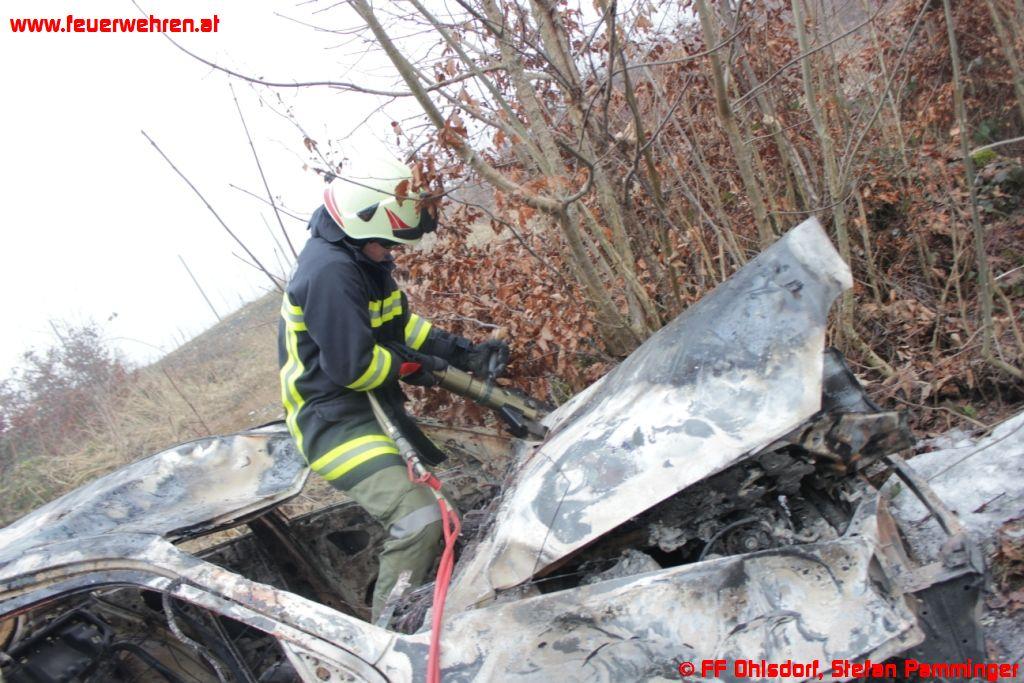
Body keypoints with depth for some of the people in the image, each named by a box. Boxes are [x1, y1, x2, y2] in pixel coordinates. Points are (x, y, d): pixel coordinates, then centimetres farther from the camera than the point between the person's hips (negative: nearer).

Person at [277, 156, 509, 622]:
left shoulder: (362, 256, 9)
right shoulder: (330, 272, -24)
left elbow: (401, 322, 17)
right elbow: (351, 367, -26)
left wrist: (465, 353, 6)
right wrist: (409, 367, -9)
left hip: (373, 404, 11)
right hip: (335, 420, -11)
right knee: (418, 519, -23)